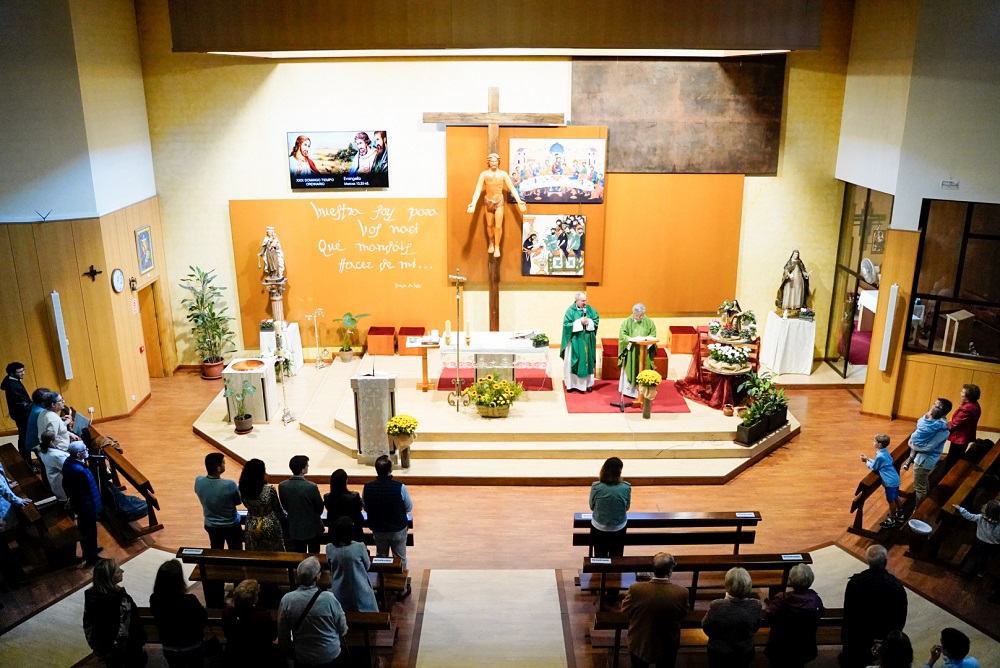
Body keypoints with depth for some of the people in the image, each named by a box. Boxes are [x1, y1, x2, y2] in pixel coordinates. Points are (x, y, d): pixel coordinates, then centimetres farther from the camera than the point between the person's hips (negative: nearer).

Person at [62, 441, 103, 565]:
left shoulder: (69, 461, -8)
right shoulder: (79, 471, -37)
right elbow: (83, 495, -29)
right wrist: (92, 510, -18)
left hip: (77, 503, 9)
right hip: (86, 506, -9)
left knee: (84, 529, 28)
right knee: (89, 531, 13)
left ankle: (89, 550, 49)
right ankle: (91, 557, 32)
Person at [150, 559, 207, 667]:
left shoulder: (154, 599, -21)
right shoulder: (189, 600, -32)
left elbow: (159, 619, 0)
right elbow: (204, 620, -14)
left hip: (169, 649, 3)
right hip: (193, 648, -3)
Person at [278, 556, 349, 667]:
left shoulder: (286, 600, -15)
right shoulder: (329, 598, -21)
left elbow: (283, 636, -5)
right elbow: (343, 631, -8)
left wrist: (292, 655, 12)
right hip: (331, 658, -2)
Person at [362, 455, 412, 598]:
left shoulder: (367, 488, -18)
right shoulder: (400, 487, -25)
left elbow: (365, 506, -1)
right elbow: (409, 507, -11)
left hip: (378, 530, 2)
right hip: (398, 530, -2)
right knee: (400, 559, 16)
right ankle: (402, 589, 29)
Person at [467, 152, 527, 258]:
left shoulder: (503, 174, -12)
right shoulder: (484, 174, -13)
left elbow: (512, 188, -12)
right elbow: (478, 190, -18)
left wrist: (519, 201, -22)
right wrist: (473, 203, -31)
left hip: (499, 202, -1)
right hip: (488, 202, 1)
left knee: (498, 226, -4)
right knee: (489, 225, 14)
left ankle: (497, 247, 13)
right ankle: (491, 243, 37)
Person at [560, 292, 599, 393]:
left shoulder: (589, 309, 3)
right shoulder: (570, 310, -8)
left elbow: (596, 320, 3)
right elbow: (566, 324, -14)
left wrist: (588, 322, -16)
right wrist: (579, 322, -19)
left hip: (587, 341, 3)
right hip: (575, 341, -3)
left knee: (588, 361, 8)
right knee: (573, 362, 2)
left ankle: (588, 383, 17)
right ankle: (572, 384, 11)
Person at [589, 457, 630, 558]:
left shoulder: (596, 486, -21)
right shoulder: (626, 487, -21)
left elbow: (592, 506, -6)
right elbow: (627, 507, -6)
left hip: (599, 528, 0)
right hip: (619, 528, 0)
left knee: (600, 558, 22)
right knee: (616, 557, 24)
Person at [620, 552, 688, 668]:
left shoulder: (636, 589, -29)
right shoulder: (681, 593, -27)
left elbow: (625, 611, -12)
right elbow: (682, 616, -9)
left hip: (640, 644, 0)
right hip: (667, 647, 0)